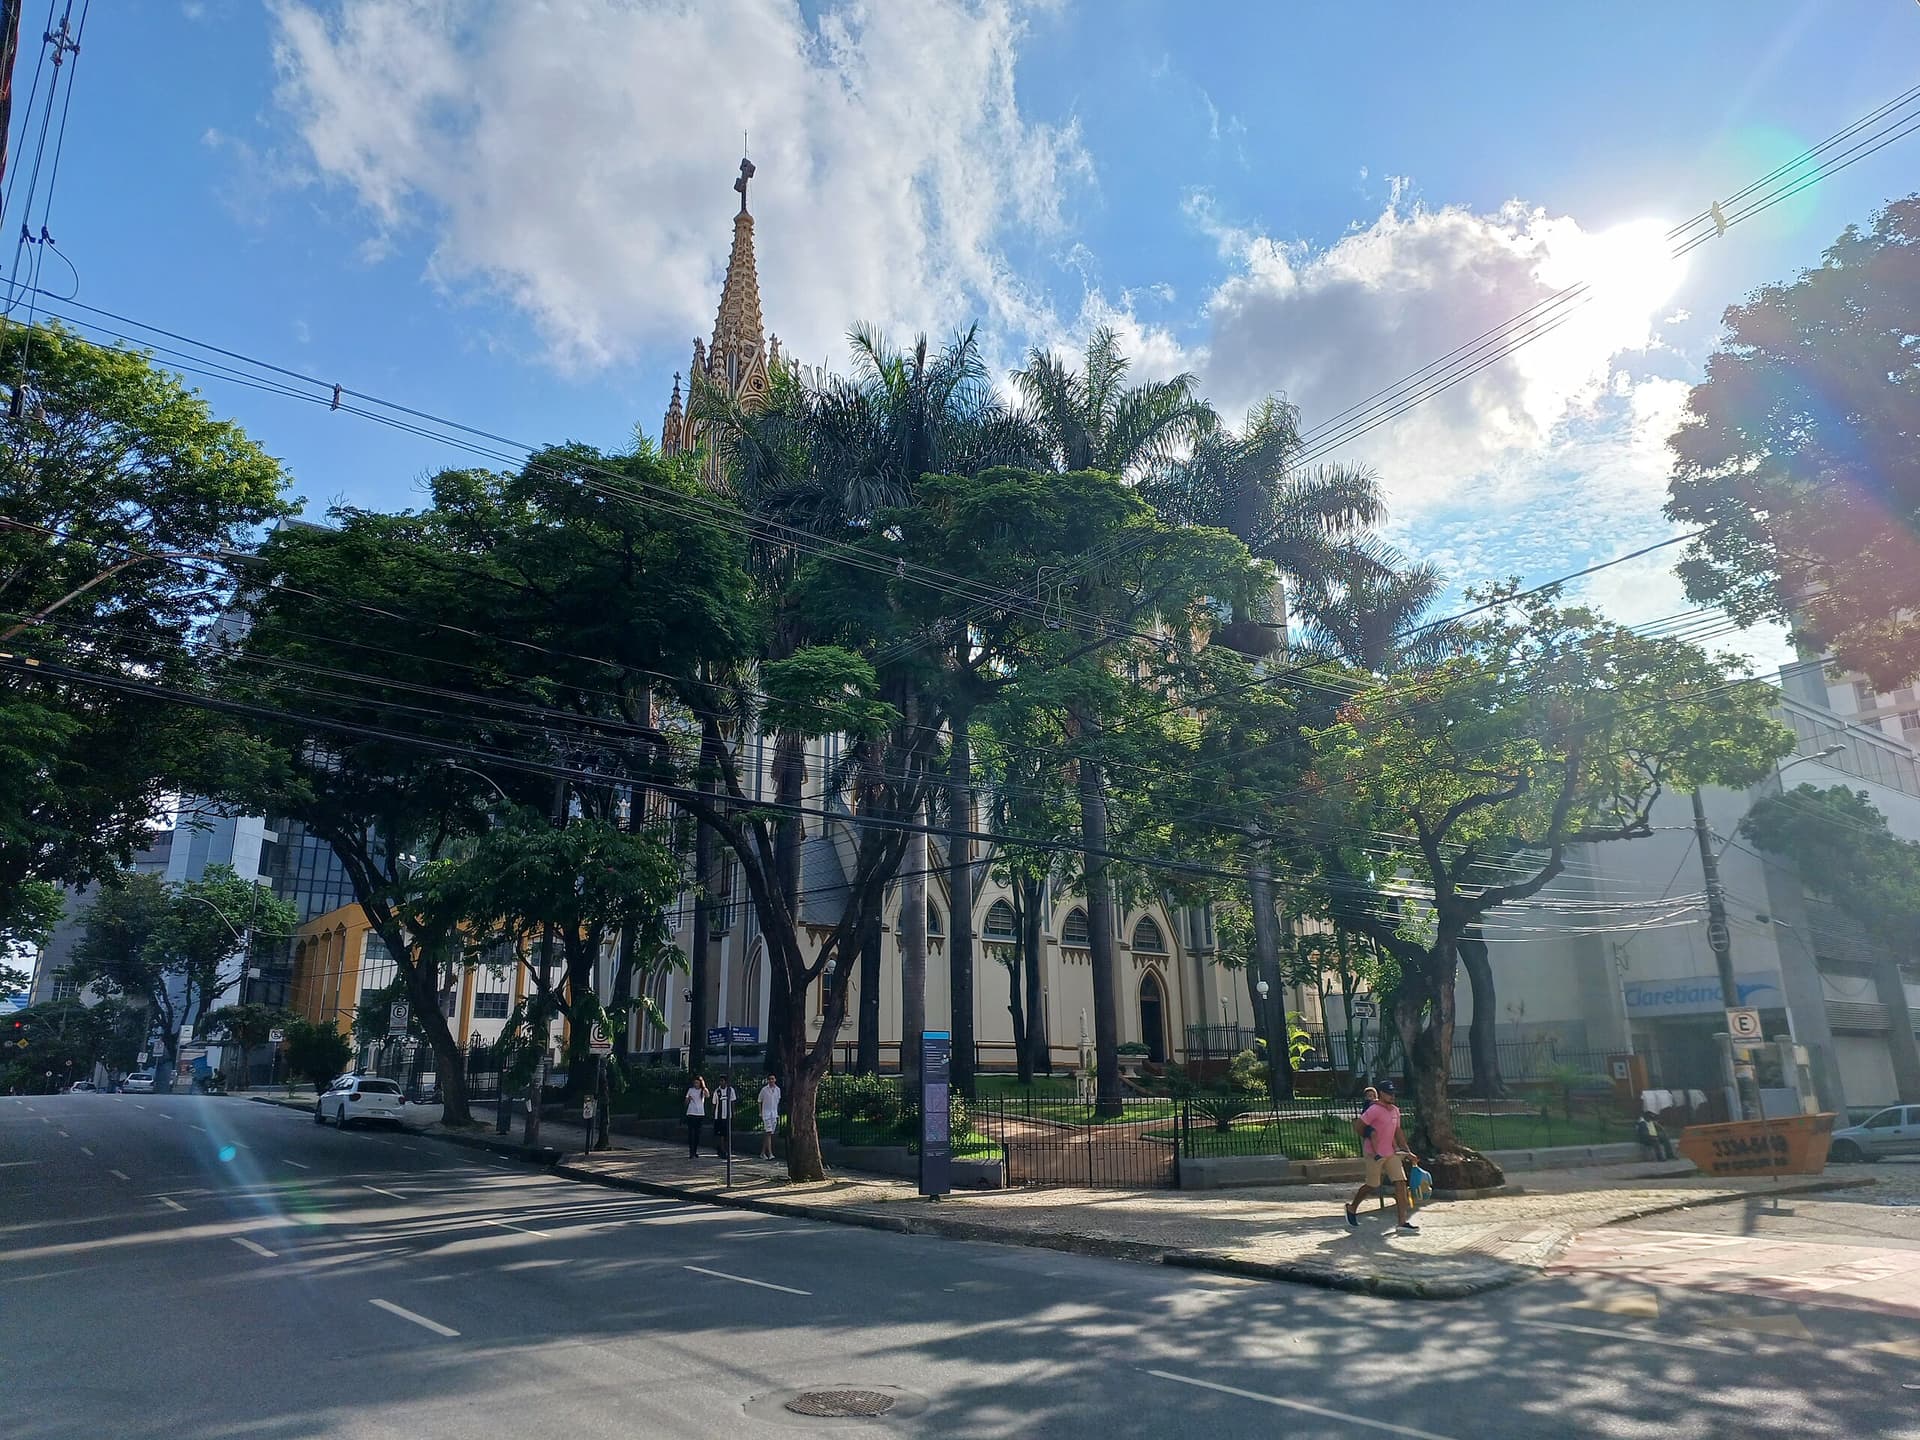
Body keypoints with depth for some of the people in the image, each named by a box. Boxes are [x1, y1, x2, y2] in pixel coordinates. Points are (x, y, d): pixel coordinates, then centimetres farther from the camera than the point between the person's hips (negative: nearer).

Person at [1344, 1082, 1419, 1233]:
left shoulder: (1395, 1110, 11)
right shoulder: (1374, 1110, -16)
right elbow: (1357, 1126, -14)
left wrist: (1408, 1152, 17)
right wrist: (1369, 1139, 0)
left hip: (1391, 1153, 7)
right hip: (1375, 1154, -7)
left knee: (1401, 1183, -4)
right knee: (1372, 1185, 3)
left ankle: (1403, 1222, -4)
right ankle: (1351, 1207, 26)